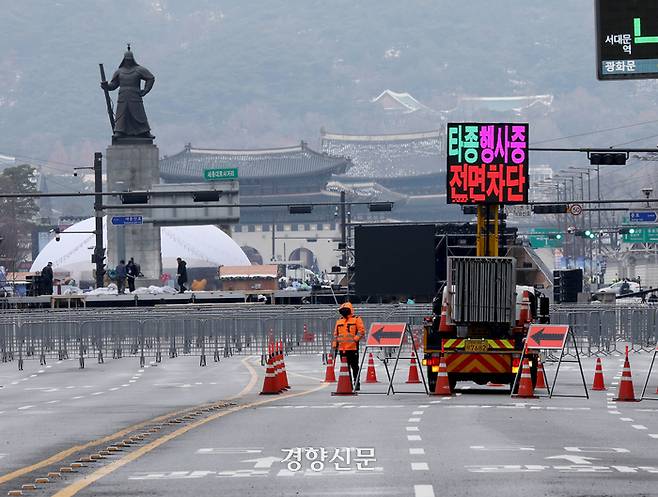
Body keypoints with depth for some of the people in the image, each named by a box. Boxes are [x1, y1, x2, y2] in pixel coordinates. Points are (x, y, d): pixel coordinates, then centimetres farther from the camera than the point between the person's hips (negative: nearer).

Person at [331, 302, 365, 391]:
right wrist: (334, 345, 14)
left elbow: (362, 331, -8)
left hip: (353, 347, -5)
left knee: (354, 366, -2)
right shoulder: (339, 321, 18)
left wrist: (355, 339, -19)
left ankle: (356, 383, 3)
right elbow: (336, 334, 20)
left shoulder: (356, 319, 1)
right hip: (342, 348, 5)